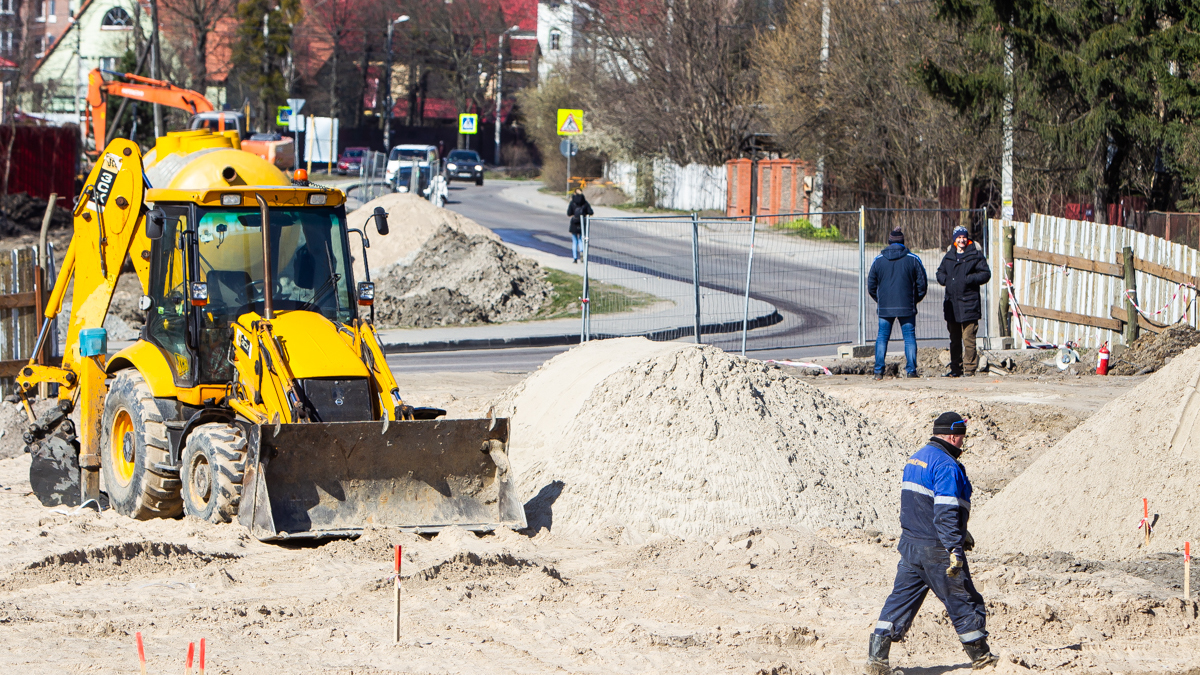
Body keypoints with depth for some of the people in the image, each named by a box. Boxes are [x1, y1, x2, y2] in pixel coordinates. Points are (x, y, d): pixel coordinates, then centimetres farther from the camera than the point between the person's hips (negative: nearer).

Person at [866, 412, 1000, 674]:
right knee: (962, 601, 6)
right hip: (936, 550, -8)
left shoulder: (916, 459, 14)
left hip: (910, 544, 8)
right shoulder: (946, 466, -17)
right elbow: (945, 513, -25)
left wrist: (960, 533, 29)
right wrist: (954, 549, -26)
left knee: (902, 599, 8)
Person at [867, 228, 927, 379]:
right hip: (907, 307, -1)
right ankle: (911, 370, -2)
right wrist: (914, 300, 15)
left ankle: (878, 371, 1)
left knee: (882, 338, 7)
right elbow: (922, 284, 1)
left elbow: (871, 286, 7)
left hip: (885, 307, 1)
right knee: (909, 337, 5)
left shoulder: (878, 260, 3)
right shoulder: (913, 259, 0)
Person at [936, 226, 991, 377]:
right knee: (954, 340, 11)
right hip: (952, 305, 6)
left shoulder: (975, 256, 0)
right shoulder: (949, 256, 16)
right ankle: (956, 369, 18)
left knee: (968, 339, -10)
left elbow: (986, 274, -3)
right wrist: (945, 279, 3)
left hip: (968, 304, -6)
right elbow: (940, 272, 25)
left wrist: (970, 279, -16)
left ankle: (969, 368, -7)